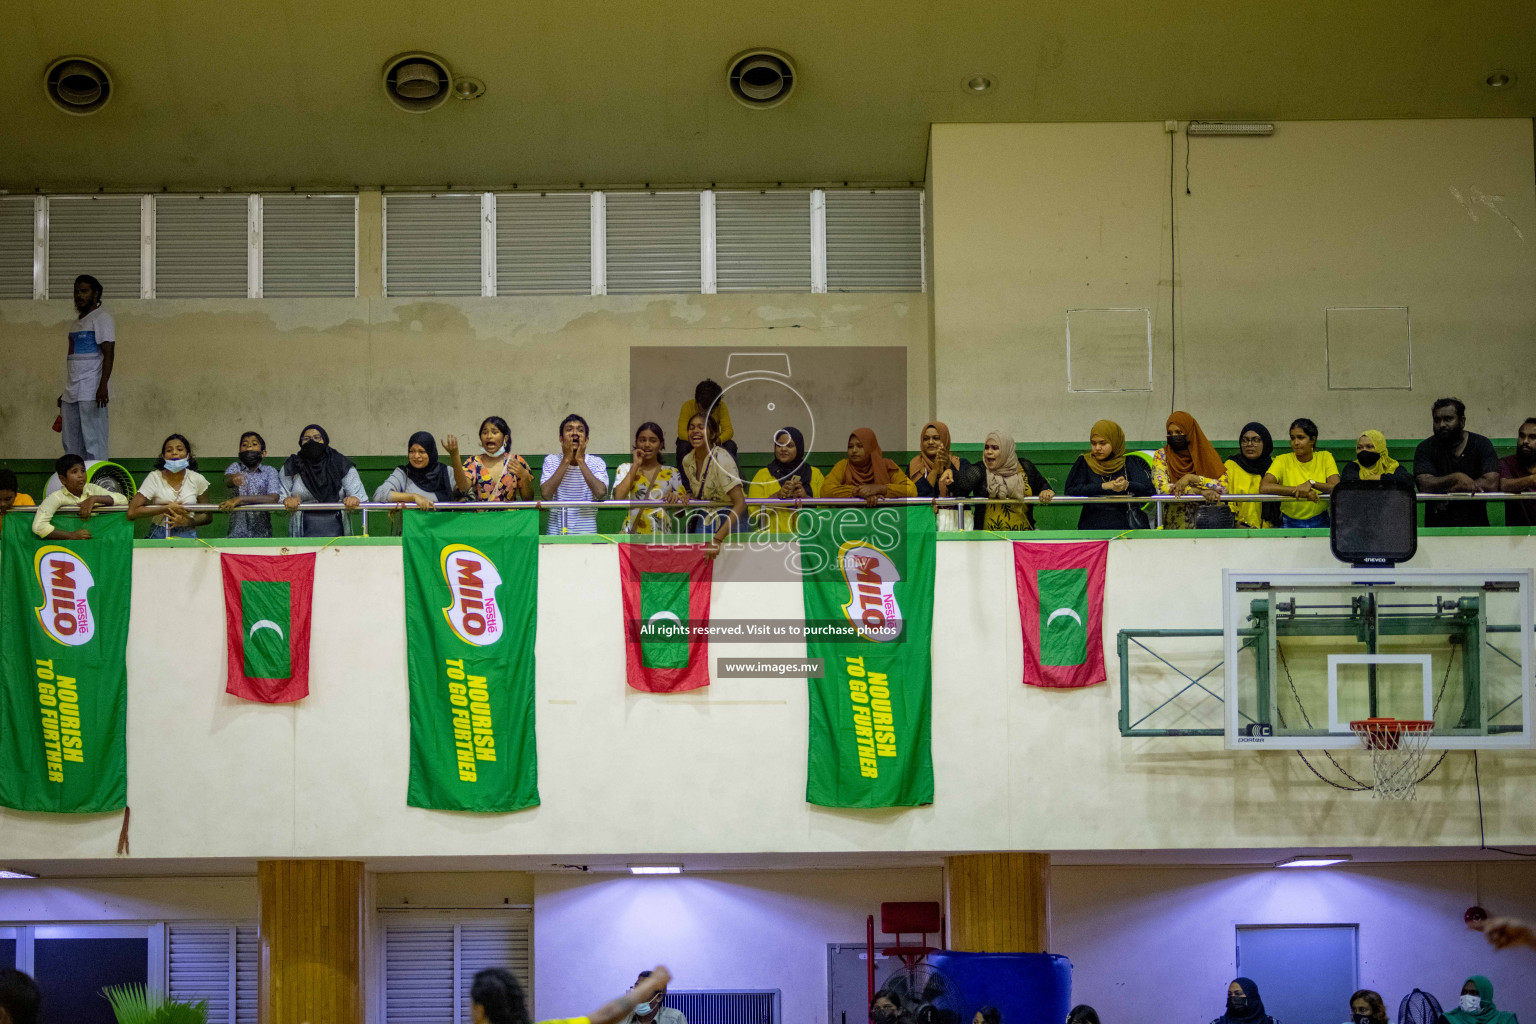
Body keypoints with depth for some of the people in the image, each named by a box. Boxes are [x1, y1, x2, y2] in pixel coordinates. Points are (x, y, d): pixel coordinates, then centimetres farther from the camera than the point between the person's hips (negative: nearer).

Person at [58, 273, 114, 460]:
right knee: (71, 445, 7)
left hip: (91, 393, -9)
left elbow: (108, 354, -12)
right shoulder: (77, 323, 23)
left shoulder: (101, 318, -3)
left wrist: (103, 386, -23)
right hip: (71, 394, 9)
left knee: (93, 444, -10)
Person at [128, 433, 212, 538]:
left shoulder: (197, 479, 4)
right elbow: (132, 512, -8)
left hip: (188, 535, 0)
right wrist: (167, 508, -10)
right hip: (159, 536, 0)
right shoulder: (154, 477, 0)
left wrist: (188, 521, -8)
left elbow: (207, 517, 11)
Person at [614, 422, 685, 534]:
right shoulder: (625, 469, 15)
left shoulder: (672, 473, 16)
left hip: (662, 534, 1)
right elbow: (618, 497, -6)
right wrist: (636, 465, 1)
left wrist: (675, 498, -10)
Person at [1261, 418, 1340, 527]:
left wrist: (1312, 483, -23)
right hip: (1290, 523, -1)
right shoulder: (1283, 461, 0)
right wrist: (1300, 490, -21)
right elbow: (1263, 488, -16)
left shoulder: (1325, 457, 5)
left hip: (1320, 523, 1)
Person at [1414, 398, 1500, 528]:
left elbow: (1491, 484, -8)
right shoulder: (1425, 448, 5)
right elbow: (1425, 485, -10)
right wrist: (1457, 477, -22)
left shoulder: (1481, 444, 6)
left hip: (1476, 525, 0)